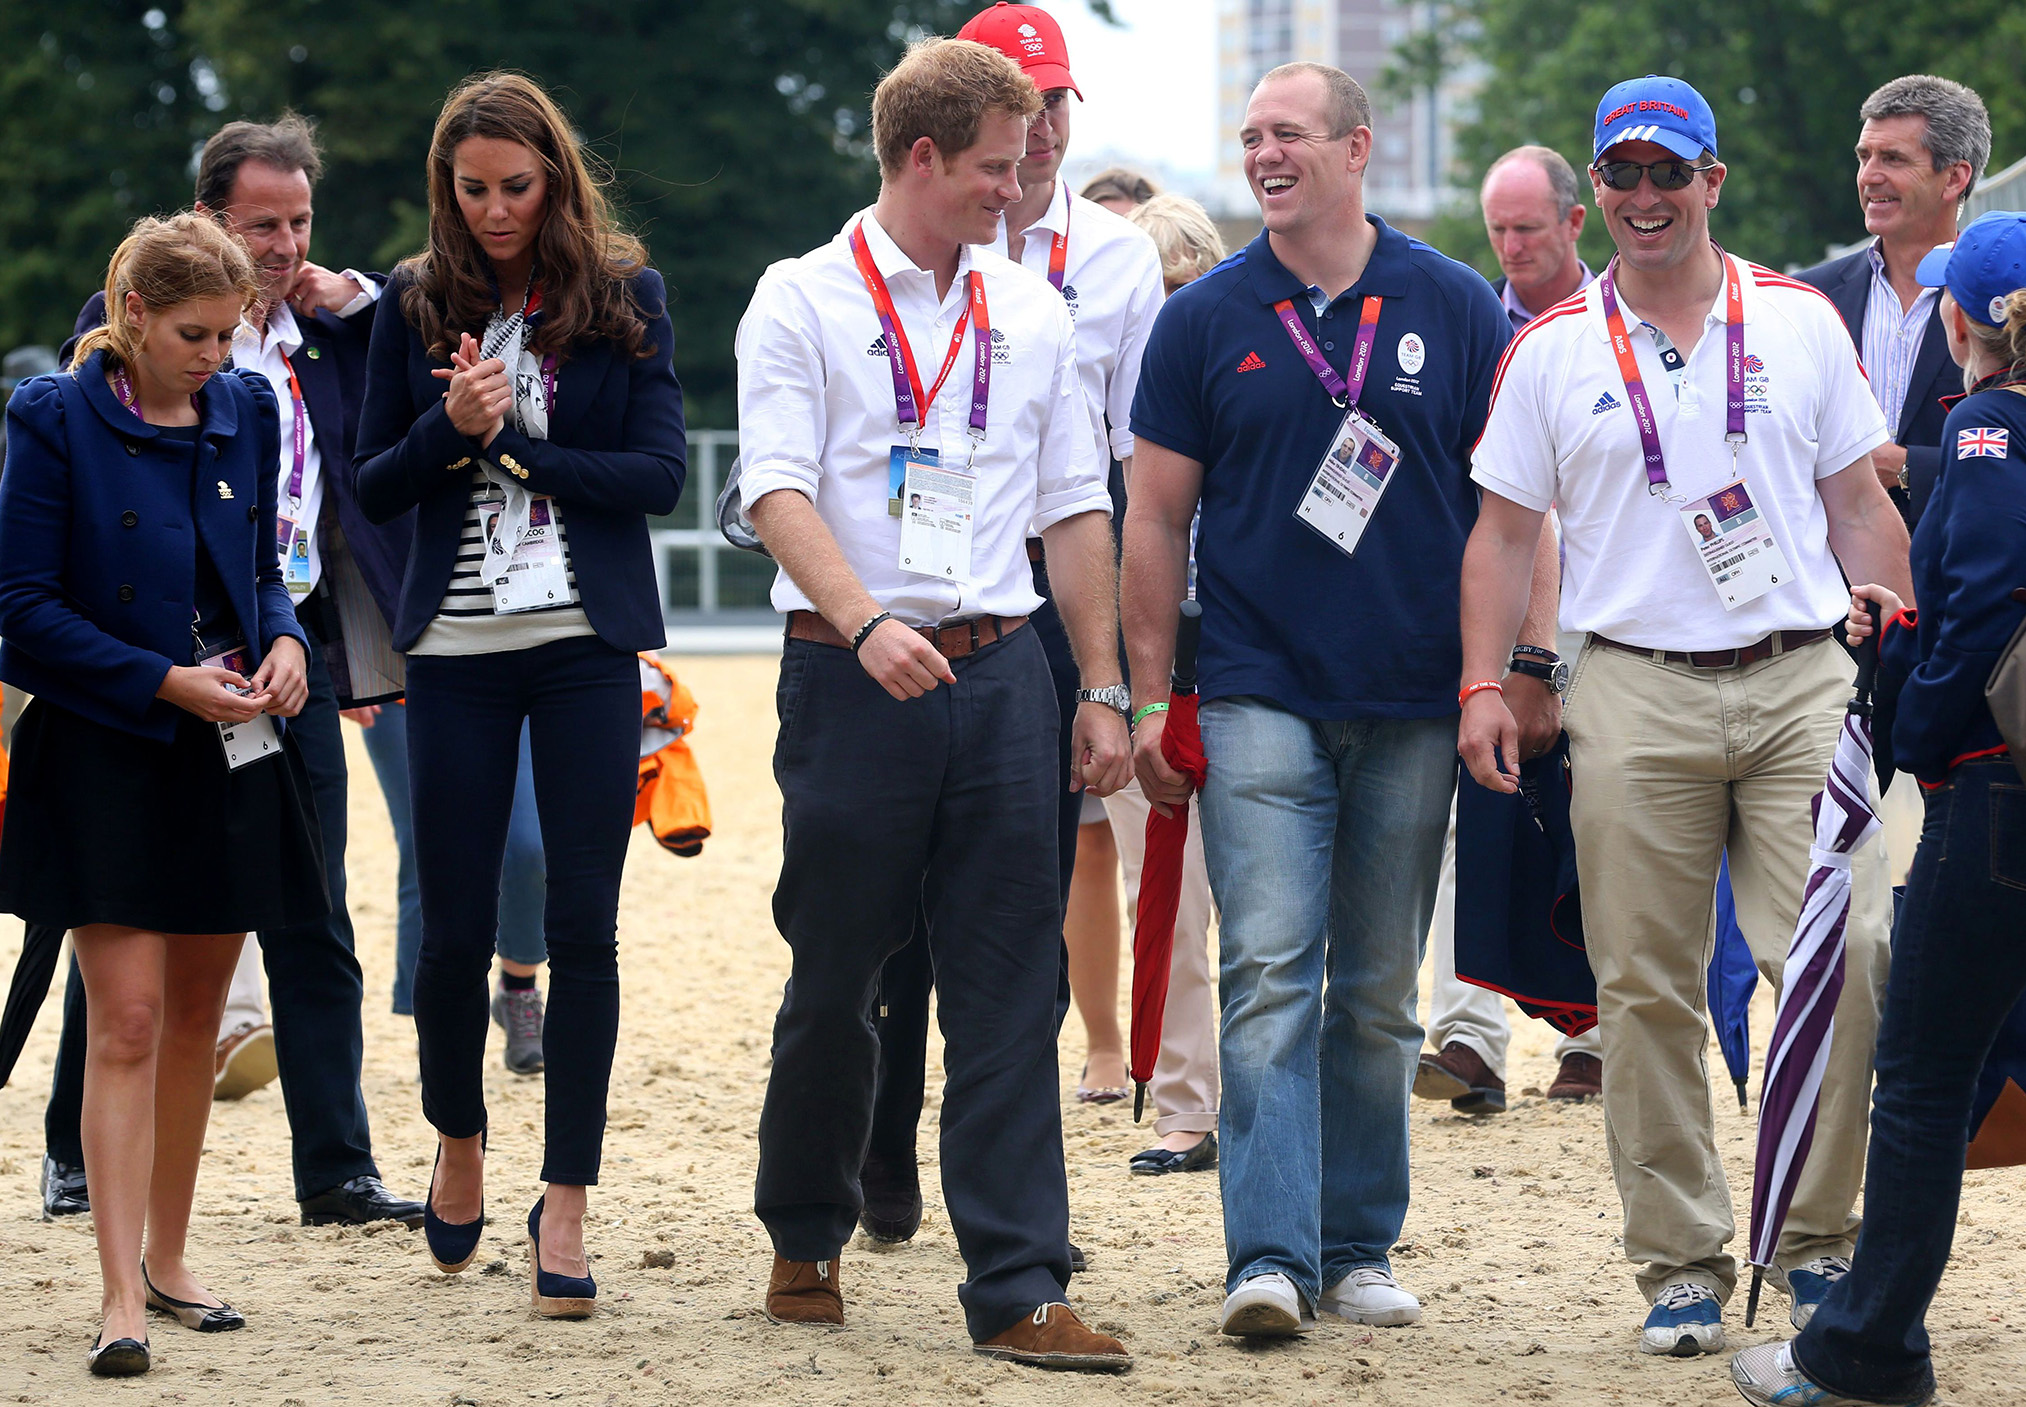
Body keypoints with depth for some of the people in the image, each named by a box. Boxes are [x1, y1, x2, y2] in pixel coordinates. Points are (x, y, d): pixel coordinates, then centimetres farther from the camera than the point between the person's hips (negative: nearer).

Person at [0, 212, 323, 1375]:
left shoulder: (247, 410, 7)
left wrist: (285, 643, -4)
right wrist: (165, 682, -16)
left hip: (234, 754, 5)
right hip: (109, 752, -5)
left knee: (198, 1016, 11)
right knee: (127, 1018, -11)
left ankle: (167, 1257, 23)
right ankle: (122, 1293, -12)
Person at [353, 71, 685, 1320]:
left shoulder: (625, 295, 2)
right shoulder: (418, 306, 6)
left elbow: (659, 474, -4)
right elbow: (376, 486, 6)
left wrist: (513, 446, -11)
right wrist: (451, 428, -12)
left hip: (587, 647, -1)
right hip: (459, 645, 1)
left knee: (584, 923, -3)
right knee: (456, 926, 4)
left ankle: (566, 1205, 2)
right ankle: (459, 1142, 29)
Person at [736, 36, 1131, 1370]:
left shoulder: (1031, 314, 13)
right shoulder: (803, 300, 0)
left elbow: (1076, 508, 14)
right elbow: (779, 491, -10)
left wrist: (1103, 694, 9)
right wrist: (867, 623, -26)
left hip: (1000, 671, 3)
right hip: (852, 674, -3)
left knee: (1011, 988, -2)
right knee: (836, 977, 6)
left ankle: (1018, 1291, -3)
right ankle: (806, 1244, 26)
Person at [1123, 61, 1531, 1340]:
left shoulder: (1456, 311, 3)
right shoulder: (1205, 322, 3)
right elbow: (1157, 517, 6)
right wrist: (1148, 699, 2)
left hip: (1413, 706, 1)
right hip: (1262, 696, -1)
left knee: (1380, 993, 9)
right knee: (1269, 972, -11)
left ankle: (1358, 1247, 17)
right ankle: (1270, 1258, -15)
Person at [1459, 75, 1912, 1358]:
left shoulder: (1800, 322, 9)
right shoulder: (1553, 349, 8)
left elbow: (1859, 505, 12)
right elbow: (1505, 531, 9)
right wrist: (1483, 684, -1)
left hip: (1800, 682, 0)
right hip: (1635, 692, 0)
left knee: (1846, 955, -10)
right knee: (1648, 989, 0)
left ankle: (1817, 1237, 4)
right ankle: (1683, 1258, 9)